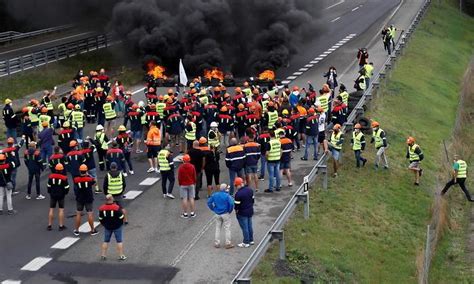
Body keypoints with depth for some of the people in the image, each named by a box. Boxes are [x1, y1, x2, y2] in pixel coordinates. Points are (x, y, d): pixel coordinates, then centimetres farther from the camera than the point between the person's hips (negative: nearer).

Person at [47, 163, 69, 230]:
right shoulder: (64, 178, -12)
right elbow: (66, 188, -6)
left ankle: (49, 225, 10)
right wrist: (65, 192, 14)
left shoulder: (51, 176, -5)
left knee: (51, 209, 8)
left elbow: (49, 186, 3)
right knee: (61, 210, 3)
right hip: (61, 195, -2)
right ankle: (61, 226, 3)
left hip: (53, 195, 2)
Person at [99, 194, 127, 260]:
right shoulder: (117, 208, -21)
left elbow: (100, 219, 1)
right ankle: (121, 255, 4)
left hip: (107, 227, 3)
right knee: (119, 241, 5)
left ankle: (103, 255, 17)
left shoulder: (102, 208, -8)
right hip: (117, 227, -3)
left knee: (106, 241, 15)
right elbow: (121, 217, -14)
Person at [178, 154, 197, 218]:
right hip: (191, 184, 2)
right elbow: (194, 176, 2)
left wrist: (180, 184, 9)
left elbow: (179, 177, -5)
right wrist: (194, 183, 15)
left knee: (184, 199, 1)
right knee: (191, 198, 6)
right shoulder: (192, 167, -5)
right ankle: (192, 213, 9)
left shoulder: (180, 167, -10)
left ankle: (185, 213, 4)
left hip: (183, 185, -2)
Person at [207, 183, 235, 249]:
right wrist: (230, 211, -8)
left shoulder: (215, 195, -1)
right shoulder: (227, 195, -16)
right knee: (227, 229, 7)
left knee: (218, 229, 15)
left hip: (217, 214, 4)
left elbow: (209, 202, 2)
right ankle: (228, 244, 11)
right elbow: (231, 203, -26)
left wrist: (213, 209, 9)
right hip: (225, 214, -4)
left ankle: (216, 243, 19)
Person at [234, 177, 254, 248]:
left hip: (242, 213, -7)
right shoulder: (250, 190, 0)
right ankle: (251, 240, 28)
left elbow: (237, 204, -18)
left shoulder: (238, 194, -24)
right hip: (250, 211, 7)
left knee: (245, 227, 2)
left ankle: (246, 242, 10)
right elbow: (253, 200, 10)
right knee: (249, 226, 18)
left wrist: (236, 210, 1)